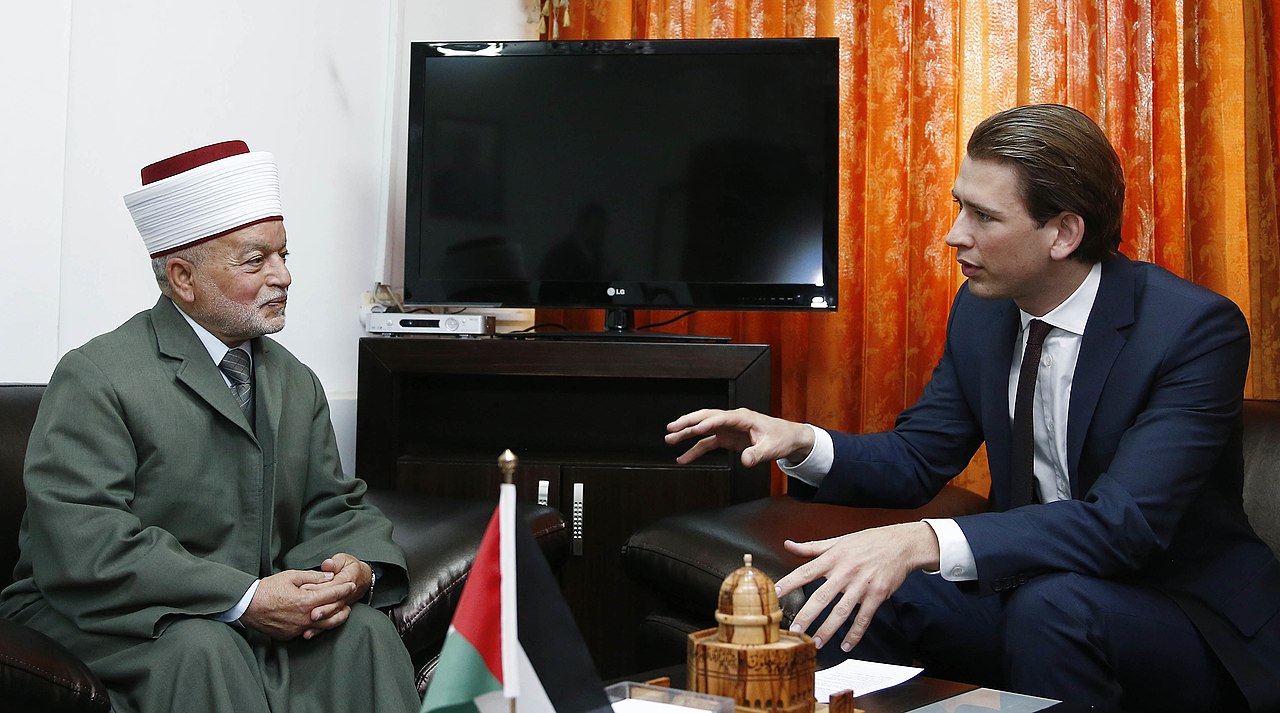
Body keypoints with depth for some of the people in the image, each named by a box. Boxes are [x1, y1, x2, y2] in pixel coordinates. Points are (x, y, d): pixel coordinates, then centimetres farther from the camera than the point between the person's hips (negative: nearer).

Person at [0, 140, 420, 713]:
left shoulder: (297, 383, 12)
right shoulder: (94, 380, -10)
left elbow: (333, 507, 12)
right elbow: (83, 548, -21)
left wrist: (356, 568, -14)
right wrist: (245, 597, -27)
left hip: (258, 615, 6)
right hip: (107, 623, -5)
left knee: (364, 629, -21)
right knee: (201, 649, -35)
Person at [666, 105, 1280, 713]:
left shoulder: (1196, 329, -21)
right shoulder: (980, 310, -1)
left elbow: (1125, 522, -32)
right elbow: (917, 459, 6)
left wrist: (921, 542, -44)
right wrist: (801, 442, -15)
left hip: (1181, 614, -4)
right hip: (1028, 587, 5)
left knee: (1051, 604, -36)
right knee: (844, 594, -18)